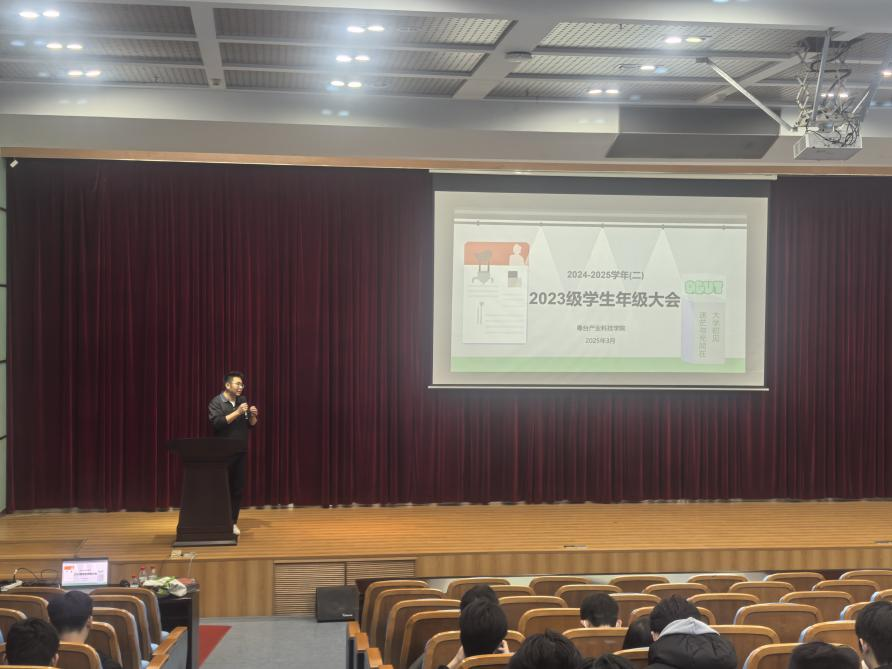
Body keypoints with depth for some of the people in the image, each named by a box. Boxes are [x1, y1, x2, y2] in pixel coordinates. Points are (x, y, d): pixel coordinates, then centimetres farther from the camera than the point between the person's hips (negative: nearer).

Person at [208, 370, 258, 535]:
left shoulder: (243, 401, 11)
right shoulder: (216, 402, -7)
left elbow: (252, 424, 14)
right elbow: (216, 423, -21)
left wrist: (253, 415, -8)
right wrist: (237, 412, -23)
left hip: (240, 453, 5)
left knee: (238, 488, 4)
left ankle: (233, 522, 12)